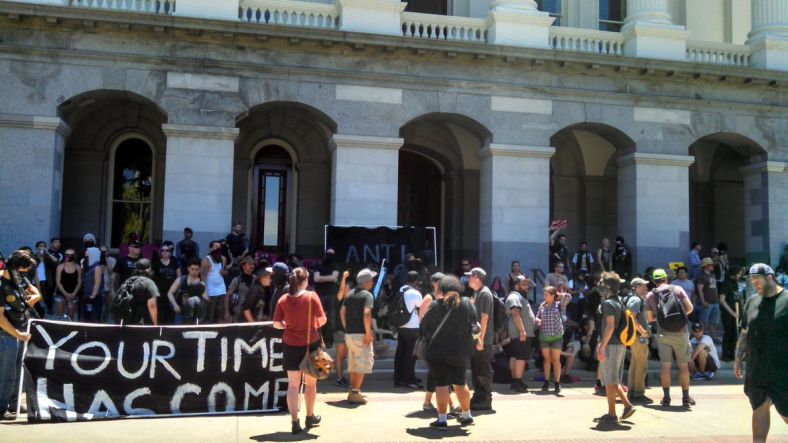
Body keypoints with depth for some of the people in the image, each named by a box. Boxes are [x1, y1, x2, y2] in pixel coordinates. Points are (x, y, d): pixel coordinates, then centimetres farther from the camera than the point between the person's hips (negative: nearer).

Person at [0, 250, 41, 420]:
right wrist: (17, 334, -14)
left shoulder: (20, 278, 4)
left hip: (23, 330, 8)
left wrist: (32, 298, -4)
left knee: (19, 371, 13)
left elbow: (37, 293, 19)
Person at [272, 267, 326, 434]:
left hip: (291, 345, 1)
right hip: (310, 344, -1)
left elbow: (276, 324, -4)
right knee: (310, 383, 16)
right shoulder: (311, 296, -12)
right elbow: (322, 319, -10)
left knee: (293, 384, 7)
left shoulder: (283, 299, -5)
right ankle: (310, 417, 29)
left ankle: (295, 422, 2)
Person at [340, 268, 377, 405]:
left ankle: (353, 391, 24)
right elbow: (366, 314, -24)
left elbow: (342, 312, 13)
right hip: (361, 335, -8)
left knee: (353, 363, 17)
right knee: (362, 364, -2)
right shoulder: (367, 295, -11)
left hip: (349, 333, 8)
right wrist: (368, 333, -19)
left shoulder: (350, 294, 13)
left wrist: (347, 328, 17)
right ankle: (355, 393, -4)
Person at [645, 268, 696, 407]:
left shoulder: (650, 295, 4)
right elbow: (690, 307, -2)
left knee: (665, 365, 6)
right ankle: (686, 397, 12)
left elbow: (650, 318, 5)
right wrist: (681, 315, 16)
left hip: (663, 334, 0)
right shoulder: (678, 289, 2)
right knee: (683, 365, 8)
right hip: (680, 333, 0)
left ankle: (666, 397, 6)